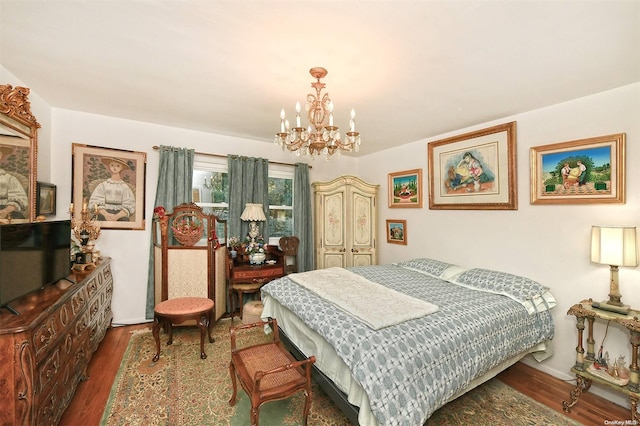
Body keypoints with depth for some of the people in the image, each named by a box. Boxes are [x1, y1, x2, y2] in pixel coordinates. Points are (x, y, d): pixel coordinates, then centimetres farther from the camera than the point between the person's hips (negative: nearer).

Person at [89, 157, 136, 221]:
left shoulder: (125, 187, 5)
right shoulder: (103, 185, 10)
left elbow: (129, 207, -3)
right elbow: (96, 203, 2)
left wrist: (117, 216, -20)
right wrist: (106, 214, -18)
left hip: (120, 218, -1)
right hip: (104, 217, 1)